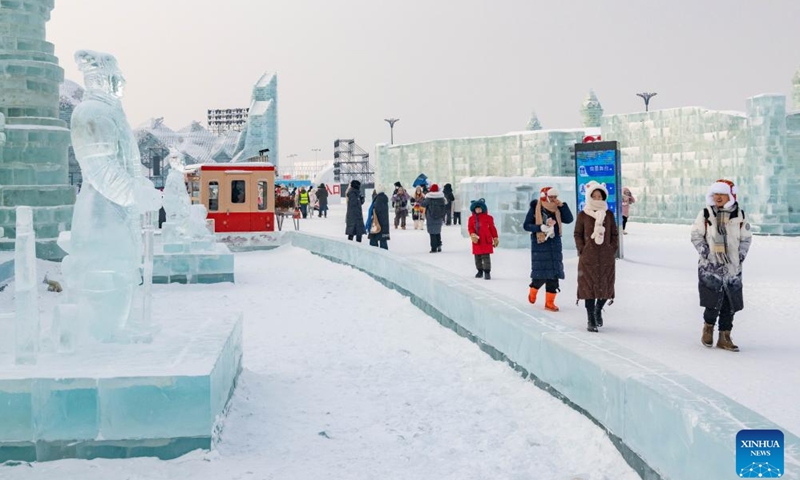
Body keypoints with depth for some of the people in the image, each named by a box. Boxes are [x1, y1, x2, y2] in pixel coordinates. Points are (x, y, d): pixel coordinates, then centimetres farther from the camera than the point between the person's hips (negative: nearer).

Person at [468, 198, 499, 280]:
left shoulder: (488, 217, 0)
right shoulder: (471, 218, 6)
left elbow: (492, 228, 4)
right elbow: (470, 228, 5)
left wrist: (495, 238, 6)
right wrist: (472, 234, -15)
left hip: (486, 241, -3)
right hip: (476, 241, 3)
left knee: (486, 257, -7)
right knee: (477, 257, 12)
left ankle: (487, 272, -4)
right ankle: (480, 271, 28)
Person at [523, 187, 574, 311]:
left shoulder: (557, 210, 9)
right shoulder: (535, 209, -4)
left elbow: (569, 219, 0)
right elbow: (526, 225, -6)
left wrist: (562, 205, -8)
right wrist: (541, 227, -19)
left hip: (555, 245, 4)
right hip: (540, 245, -4)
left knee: (553, 274, 0)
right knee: (541, 274, -4)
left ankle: (549, 302, 7)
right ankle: (533, 291, 29)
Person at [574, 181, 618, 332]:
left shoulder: (609, 214, 7)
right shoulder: (583, 215, 1)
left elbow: (614, 234, 12)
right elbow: (577, 234, 5)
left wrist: (613, 249, 2)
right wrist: (582, 250, -4)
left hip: (607, 257, 2)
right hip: (588, 257, -2)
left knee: (606, 286, 4)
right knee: (589, 286, -2)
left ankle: (598, 310, 33)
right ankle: (591, 320, 7)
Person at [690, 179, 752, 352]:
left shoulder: (739, 215, 5)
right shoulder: (705, 214, -1)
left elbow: (746, 238, 15)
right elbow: (696, 235, 4)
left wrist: (741, 254, 2)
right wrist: (705, 252, -6)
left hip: (732, 267, 3)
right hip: (710, 266, -3)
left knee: (730, 304, 3)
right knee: (714, 302, -10)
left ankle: (724, 337, 15)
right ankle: (708, 328, 17)